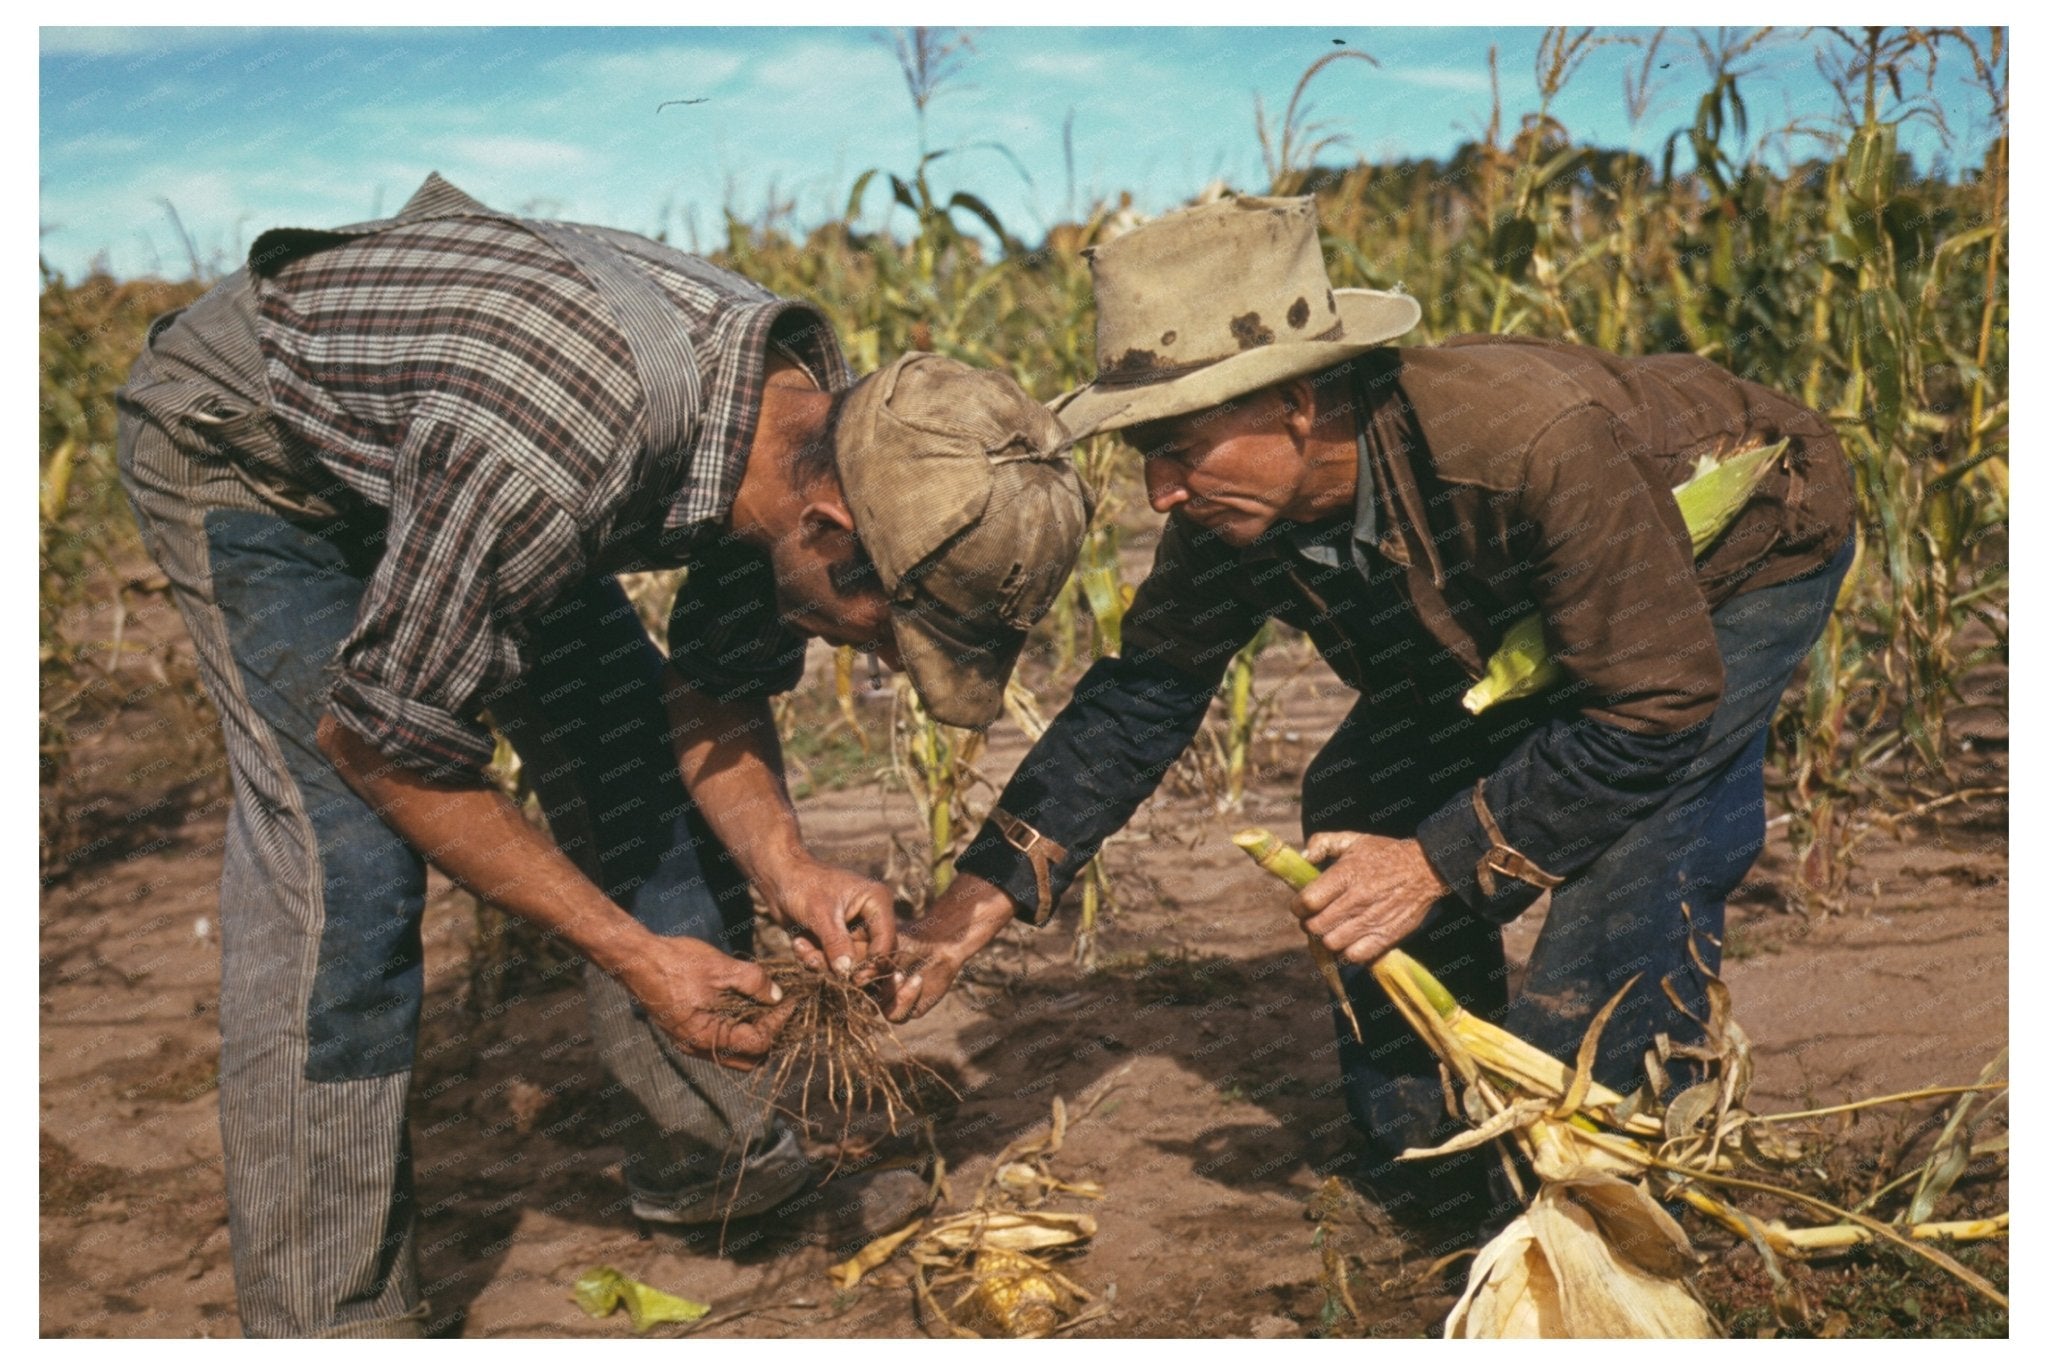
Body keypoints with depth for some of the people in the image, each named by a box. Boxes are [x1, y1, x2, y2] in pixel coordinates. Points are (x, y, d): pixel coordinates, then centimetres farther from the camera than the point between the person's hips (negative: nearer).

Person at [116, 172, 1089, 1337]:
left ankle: (710, 1153, 19)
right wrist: (635, 952, -28)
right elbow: (377, 738, -31)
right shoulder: (546, 459, -44)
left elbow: (717, 692, -5)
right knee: (343, 855, -18)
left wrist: (785, 867, -23)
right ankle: (329, 1318, -5)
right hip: (239, 441, -7)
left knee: (638, 772, 2)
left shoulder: (821, 427, -20)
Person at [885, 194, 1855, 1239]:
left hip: (1739, 561, -7)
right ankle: (1430, 1202, 16)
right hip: (1520, 608, 7)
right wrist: (981, 897, -19)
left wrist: (1443, 862, -33)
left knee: (1620, 868, -27)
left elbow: (1651, 709, -35)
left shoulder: (1535, 444, -44)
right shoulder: (1234, 510, -22)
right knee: (1359, 810, 0)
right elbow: (1144, 693, -11)